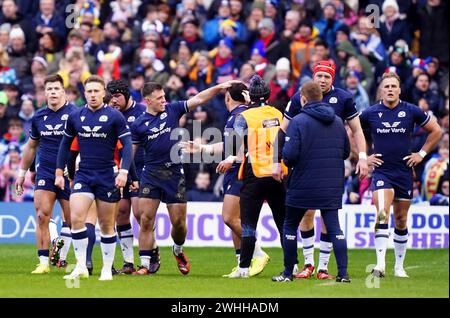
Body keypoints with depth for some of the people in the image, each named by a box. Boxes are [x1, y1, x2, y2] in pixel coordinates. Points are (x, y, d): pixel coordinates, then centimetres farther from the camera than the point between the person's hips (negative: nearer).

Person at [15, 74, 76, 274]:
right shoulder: (38, 117, 7)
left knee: (71, 219, -1)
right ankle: (43, 262, -7)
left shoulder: (74, 114, -7)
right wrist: (22, 173, 21)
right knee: (42, 216, -9)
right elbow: (31, 146, 20)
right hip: (45, 173, 3)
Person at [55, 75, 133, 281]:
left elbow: (127, 145, -8)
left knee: (106, 225, 5)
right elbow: (66, 143, 16)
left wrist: (123, 171, -21)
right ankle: (81, 268, -10)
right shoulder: (75, 117, 4)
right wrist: (59, 172, 12)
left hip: (107, 177, -2)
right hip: (83, 176, 2)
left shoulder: (114, 116, -6)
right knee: (76, 218, -15)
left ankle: (107, 270, 16)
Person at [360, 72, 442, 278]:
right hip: (381, 172, -1)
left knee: (401, 221, 8)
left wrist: (422, 154, 5)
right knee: (382, 214, -21)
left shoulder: (411, 111, -2)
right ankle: (380, 264, -25)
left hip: (404, 172, 2)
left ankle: (399, 266, 21)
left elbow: (436, 131, 11)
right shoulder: (370, 113, -2)